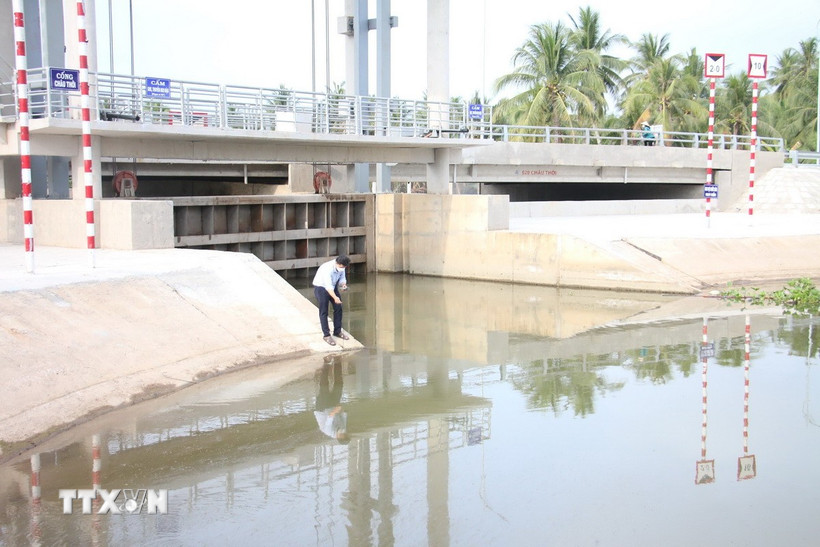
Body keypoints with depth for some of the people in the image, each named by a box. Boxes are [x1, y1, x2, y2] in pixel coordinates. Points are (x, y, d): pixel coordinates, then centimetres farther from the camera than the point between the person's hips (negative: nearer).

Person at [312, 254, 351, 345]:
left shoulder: (341, 267, -12)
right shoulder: (328, 268, -34)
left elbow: (342, 278, 2)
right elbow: (328, 286, -40)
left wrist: (343, 284, -22)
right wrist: (335, 297, -52)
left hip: (333, 286, 7)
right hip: (321, 287, -7)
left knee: (338, 308, 5)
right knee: (324, 312, -5)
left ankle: (338, 331, 18)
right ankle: (326, 335, 2)